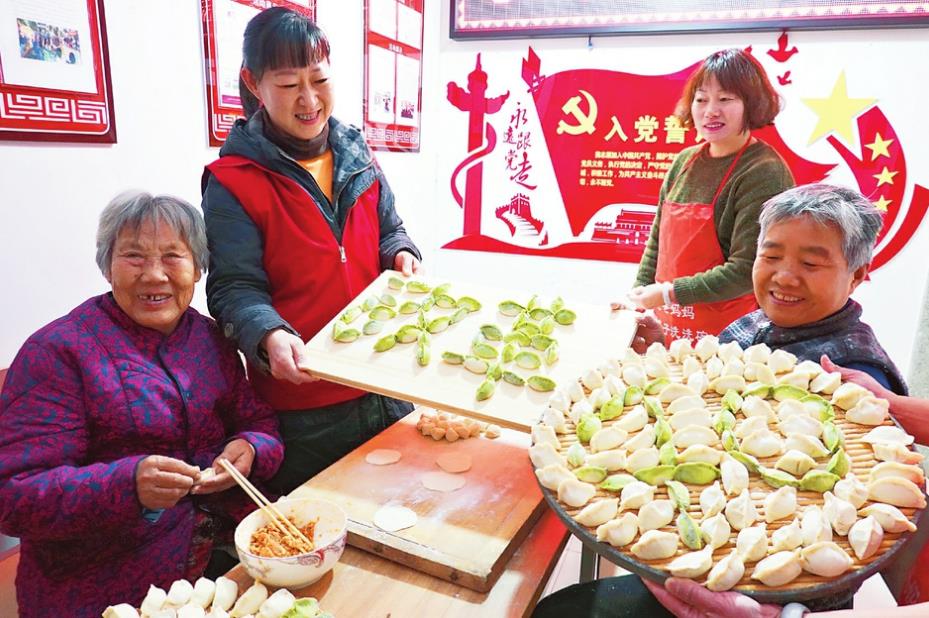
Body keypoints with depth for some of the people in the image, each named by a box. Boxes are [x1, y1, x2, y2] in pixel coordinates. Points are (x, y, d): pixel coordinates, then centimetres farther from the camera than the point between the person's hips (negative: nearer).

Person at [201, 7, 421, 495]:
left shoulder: (355, 153, 7)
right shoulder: (233, 183, -9)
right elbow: (234, 288, -11)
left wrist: (401, 253, -4)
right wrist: (270, 336, -29)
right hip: (302, 408, -4)